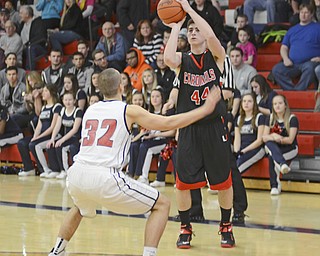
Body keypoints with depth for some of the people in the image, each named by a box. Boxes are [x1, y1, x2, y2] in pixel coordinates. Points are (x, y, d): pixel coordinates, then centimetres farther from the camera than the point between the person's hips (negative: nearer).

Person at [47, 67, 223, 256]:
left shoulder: (89, 110, 20)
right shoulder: (129, 111, 6)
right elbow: (170, 123, 5)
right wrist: (205, 109, 14)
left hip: (76, 175, 6)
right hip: (105, 178, -6)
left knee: (81, 208, 41)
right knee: (162, 205, 7)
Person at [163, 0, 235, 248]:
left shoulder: (217, 57, -1)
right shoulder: (182, 59, 4)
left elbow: (211, 36, -23)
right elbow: (168, 58, -21)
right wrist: (176, 25, -14)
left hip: (214, 127, -1)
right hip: (189, 129, 1)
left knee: (223, 181, 6)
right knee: (183, 181, -1)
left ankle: (226, 227, 23)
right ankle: (185, 228, 15)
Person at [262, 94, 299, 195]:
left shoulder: (292, 119, -8)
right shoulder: (270, 119, 6)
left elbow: (290, 140, -15)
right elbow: (264, 137, -4)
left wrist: (278, 138, -25)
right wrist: (273, 137, -25)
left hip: (290, 149, -3)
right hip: (274, 149, 3)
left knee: (271, 157, -34)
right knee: (269, 142, -34)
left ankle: (275, 185, -35)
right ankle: (282, 164, -57)